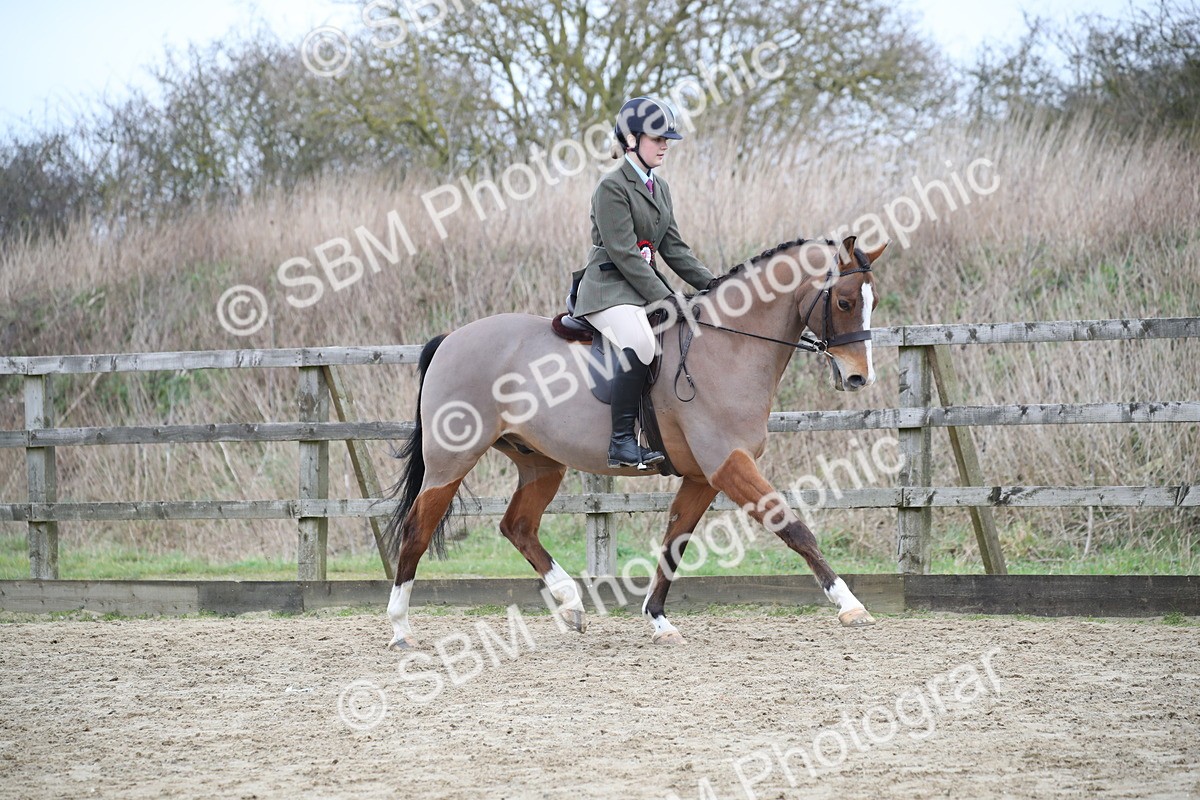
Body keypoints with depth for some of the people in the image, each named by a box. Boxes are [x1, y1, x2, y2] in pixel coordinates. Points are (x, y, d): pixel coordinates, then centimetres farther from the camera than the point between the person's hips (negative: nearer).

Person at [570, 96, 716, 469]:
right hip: (608, 288, -9)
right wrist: (666, 301, -21)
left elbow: (674, 249, 18)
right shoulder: (613, 187, -10)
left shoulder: (659, 187, 17)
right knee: (641, 343, -35)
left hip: (646, 284, 9)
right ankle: (621, 441, -32)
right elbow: (624, 255, -17)